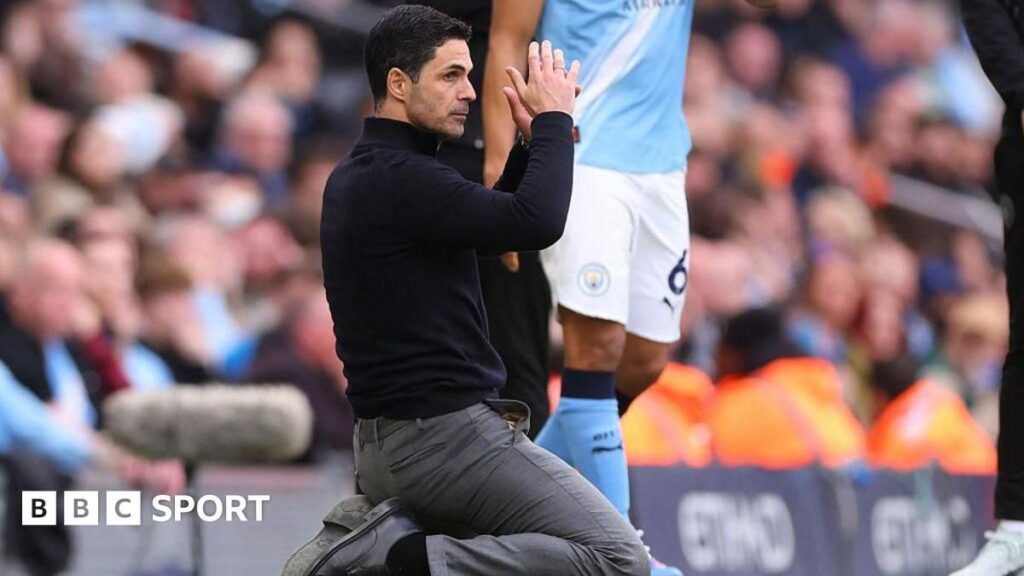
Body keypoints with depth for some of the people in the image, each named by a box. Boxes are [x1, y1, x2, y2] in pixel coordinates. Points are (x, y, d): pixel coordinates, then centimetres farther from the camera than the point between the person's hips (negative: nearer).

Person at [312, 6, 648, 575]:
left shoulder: (359, 175, 14)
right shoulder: (400, 179, -18)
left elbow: (493, 224, 25)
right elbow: (537, 224, -27)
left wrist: (535, 142, 11)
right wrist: (554, 120, -12)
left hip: (387, 441, 10)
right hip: (446, 437, -10)